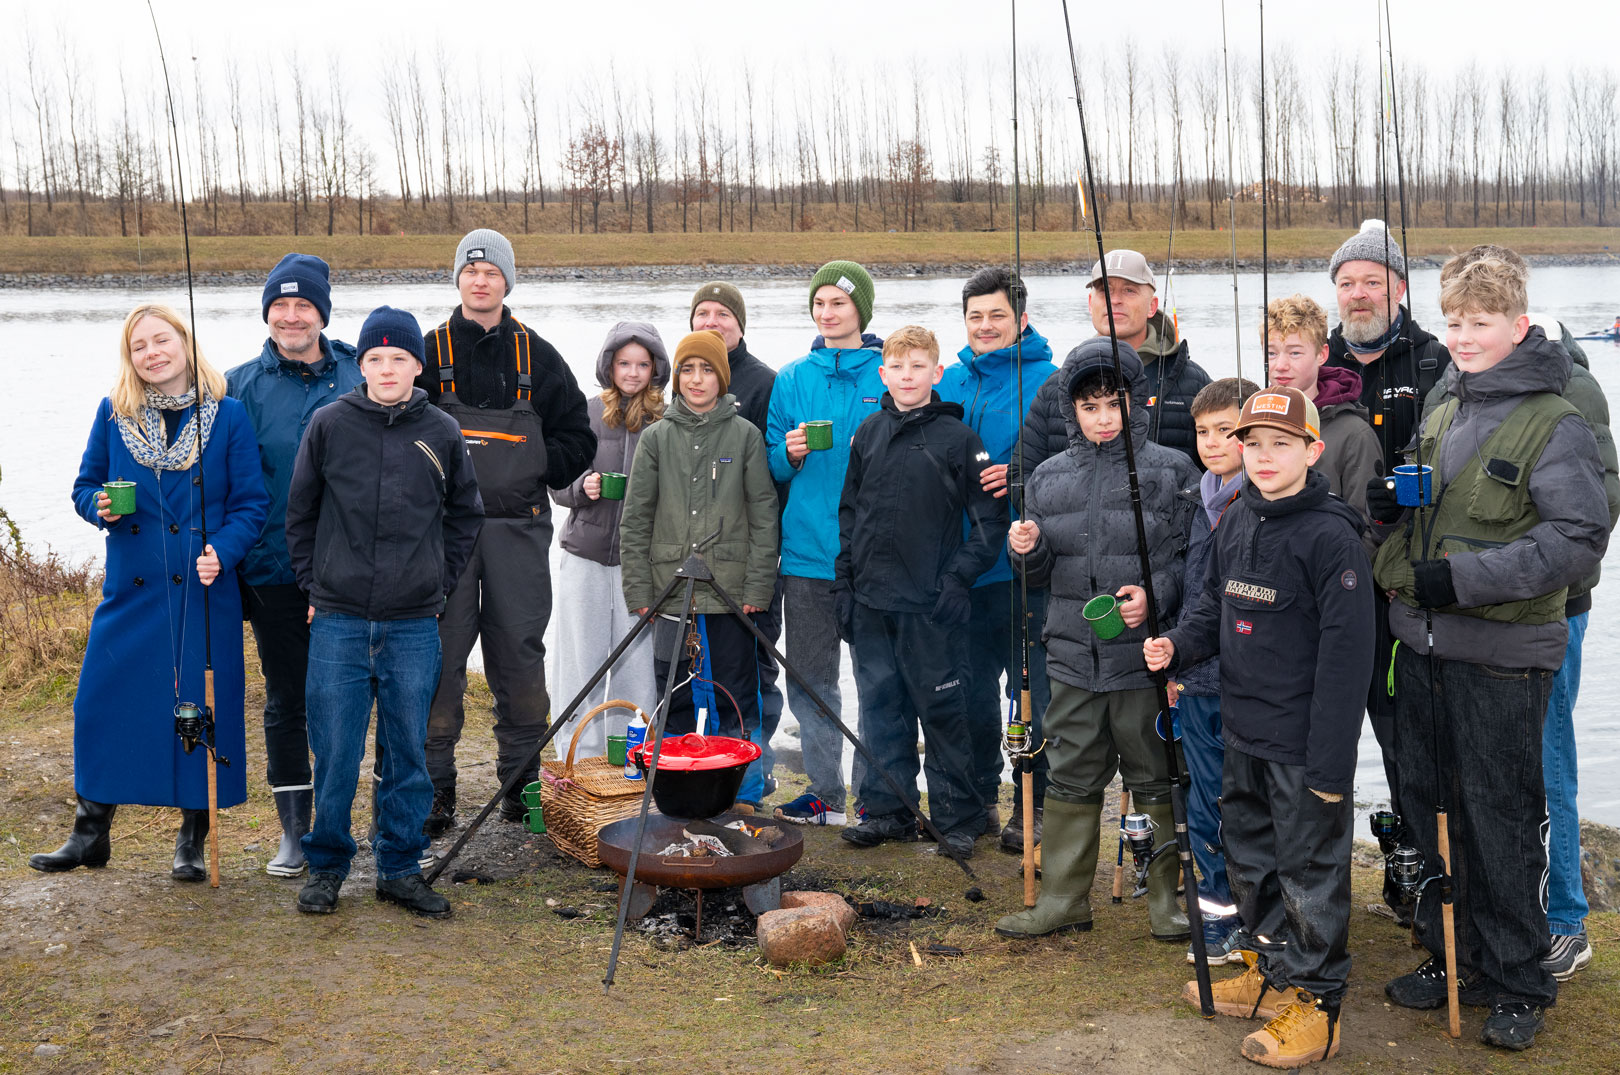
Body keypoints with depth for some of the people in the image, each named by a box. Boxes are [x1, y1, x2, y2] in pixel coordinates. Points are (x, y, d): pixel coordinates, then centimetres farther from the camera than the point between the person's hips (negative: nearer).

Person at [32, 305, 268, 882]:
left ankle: (193, 839, 19)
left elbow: (251, 504, -1)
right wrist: (100, 507, -8)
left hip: (202, 592, -2)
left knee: (201, 708, 2)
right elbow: (85, 486, 14)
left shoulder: (228, 415, -2)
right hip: (129, 591, 2)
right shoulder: (112, 413, 6)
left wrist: (222, 551, -17)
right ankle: (91, 831, 20)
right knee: (102, 703, 3)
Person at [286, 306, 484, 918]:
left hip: (414, 625, 1)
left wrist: (439, 582, 8)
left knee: (409, 752, 7)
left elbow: (465, 516, 14)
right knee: (334, 753, 3)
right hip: (338, 622, -1)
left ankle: (400, 869, 19)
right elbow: (299, 513, 9)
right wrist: (314, 585, 5)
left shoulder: (442, 434, 3)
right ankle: (326, 867, 18)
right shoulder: (329, 426, 0)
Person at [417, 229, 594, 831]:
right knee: (440, 655, -2)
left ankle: (521, 783, 15)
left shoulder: (537, 357, 10)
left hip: (518, 529, 1)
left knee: (519, 655, 4)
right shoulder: (430, 353, 7)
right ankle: (435, 789, 6)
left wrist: (530, 468, -2)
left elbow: (577, 439, 11)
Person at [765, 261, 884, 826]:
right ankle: (826, 792, 20)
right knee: (810, 676, 8)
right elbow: (773, 466, 13)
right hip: (807, 550, 3)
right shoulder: (792, 378, 11)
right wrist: (789, 454, -7)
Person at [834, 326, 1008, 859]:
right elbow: (849, 510, 14)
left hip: (929, 603, -4)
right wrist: (844, 580, 8)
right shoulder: (868, 434, 9)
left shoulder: (957, 438, -4)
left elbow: (990, 519, -3)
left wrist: (959, 577, -11)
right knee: (880, 705, 11)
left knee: (942, 709, 0)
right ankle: (889, 809, 22)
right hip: (870, 599, 5)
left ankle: (959, 817, 11)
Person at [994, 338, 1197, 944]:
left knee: (1157, 780, 7)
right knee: (1070, 780, 11)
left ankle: (1168, 899, 21)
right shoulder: (1049, 477, 11)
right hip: (1073, 656, 4)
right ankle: (1063, 900, 22)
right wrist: (1027, 551, -6)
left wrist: (1157, 595, -18)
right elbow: (1041, 573, 15)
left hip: (1146, 656, -3)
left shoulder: (1171, 471, 0)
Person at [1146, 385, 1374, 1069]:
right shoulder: (1235, 523, 6)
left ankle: (1316, 1001, 20)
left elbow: (1346, 654, -18)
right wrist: (1177, 644, -3)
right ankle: (1273, 973, 37)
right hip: (1243, 735, 8)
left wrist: (1332, 758, -19)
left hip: (1304, 743, -8)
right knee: (1249, 858, 20)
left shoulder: (1331, 536, -17)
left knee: (1310, 870, 5)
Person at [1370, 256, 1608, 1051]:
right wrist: (1390, 510, -1)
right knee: (1427, 800, 14)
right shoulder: (1441, 416, 12)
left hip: (1501, 655, -7)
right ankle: (1451, 957, 29)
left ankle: (1518, 984, 16)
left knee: (1500, 815, 1)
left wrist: (1463, 578, -21)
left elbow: (1580, 538, -16)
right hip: (1422, 642, 7)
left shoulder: (1554, 424, -10)